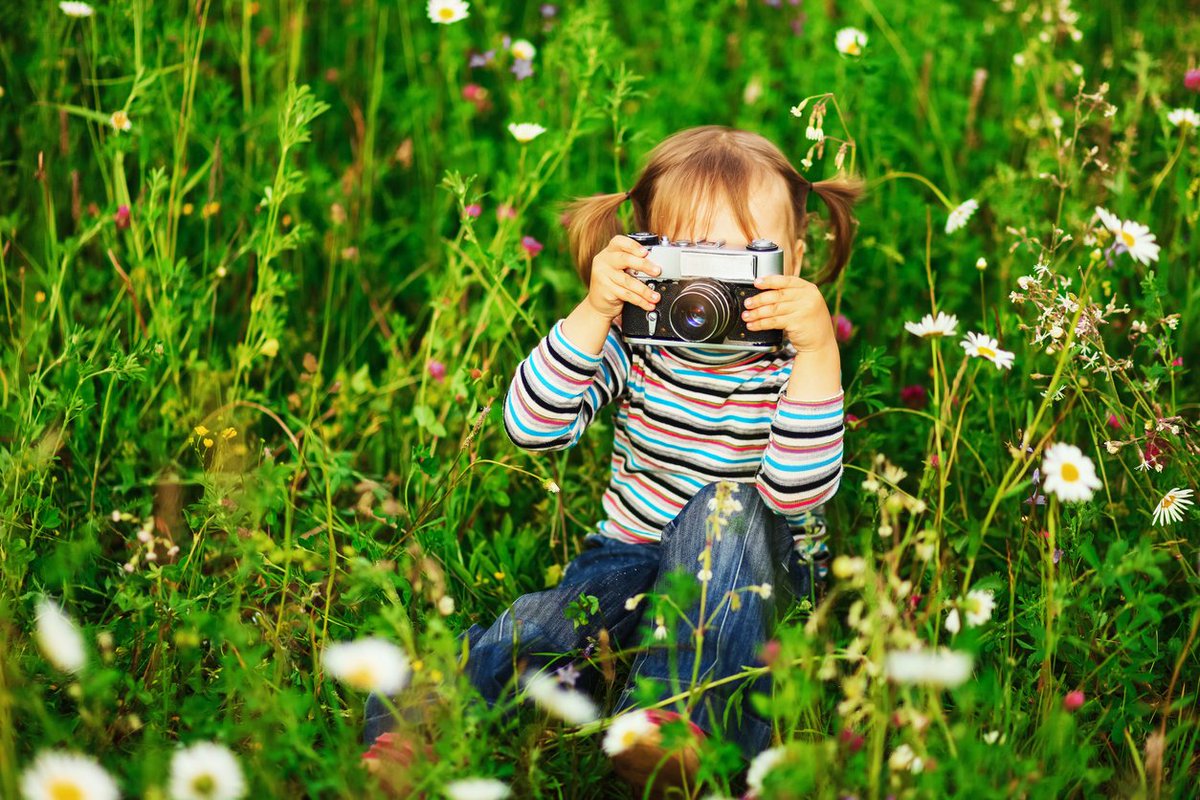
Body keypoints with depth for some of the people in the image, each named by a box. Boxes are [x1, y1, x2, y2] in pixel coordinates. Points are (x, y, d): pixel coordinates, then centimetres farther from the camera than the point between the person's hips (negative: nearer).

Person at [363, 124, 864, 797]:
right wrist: (594, 313, -28)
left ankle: (680, 713, -38)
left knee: (728, 506, -33)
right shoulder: (636, 344, -6)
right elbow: (532, 427, -19)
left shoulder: (797, 362, -11)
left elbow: (798, 496, -26)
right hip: (631, 559, 1)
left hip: (758, 578, -1)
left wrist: (819, 352, -35)